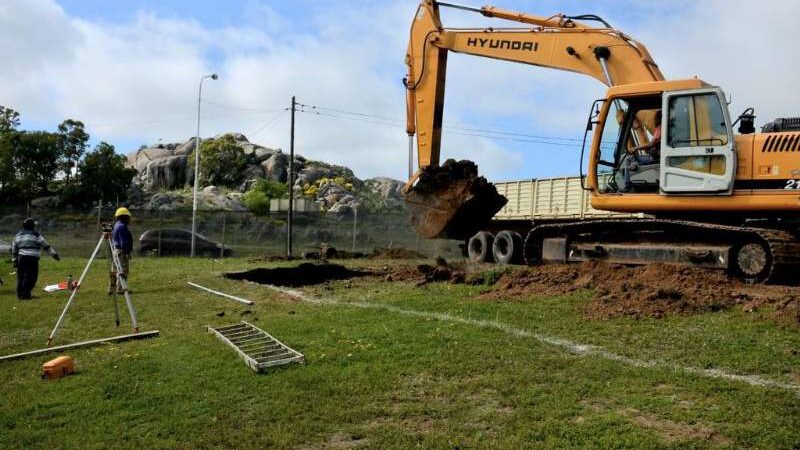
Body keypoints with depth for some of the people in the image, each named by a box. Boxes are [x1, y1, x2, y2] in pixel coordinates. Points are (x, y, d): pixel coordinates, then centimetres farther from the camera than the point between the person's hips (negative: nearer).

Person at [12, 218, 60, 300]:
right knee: (31, 277, -4)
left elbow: (14, 249, 20)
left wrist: (15, 260, 28)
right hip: (32, 258, -7)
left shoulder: (18, 235, 16)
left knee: (21, 276, 13)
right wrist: (54, 254, 5)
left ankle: (19, 294, 17)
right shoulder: (35, 235, -4)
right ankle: (25, 294, -7)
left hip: (21, 258, 7)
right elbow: (46, 246, -1)